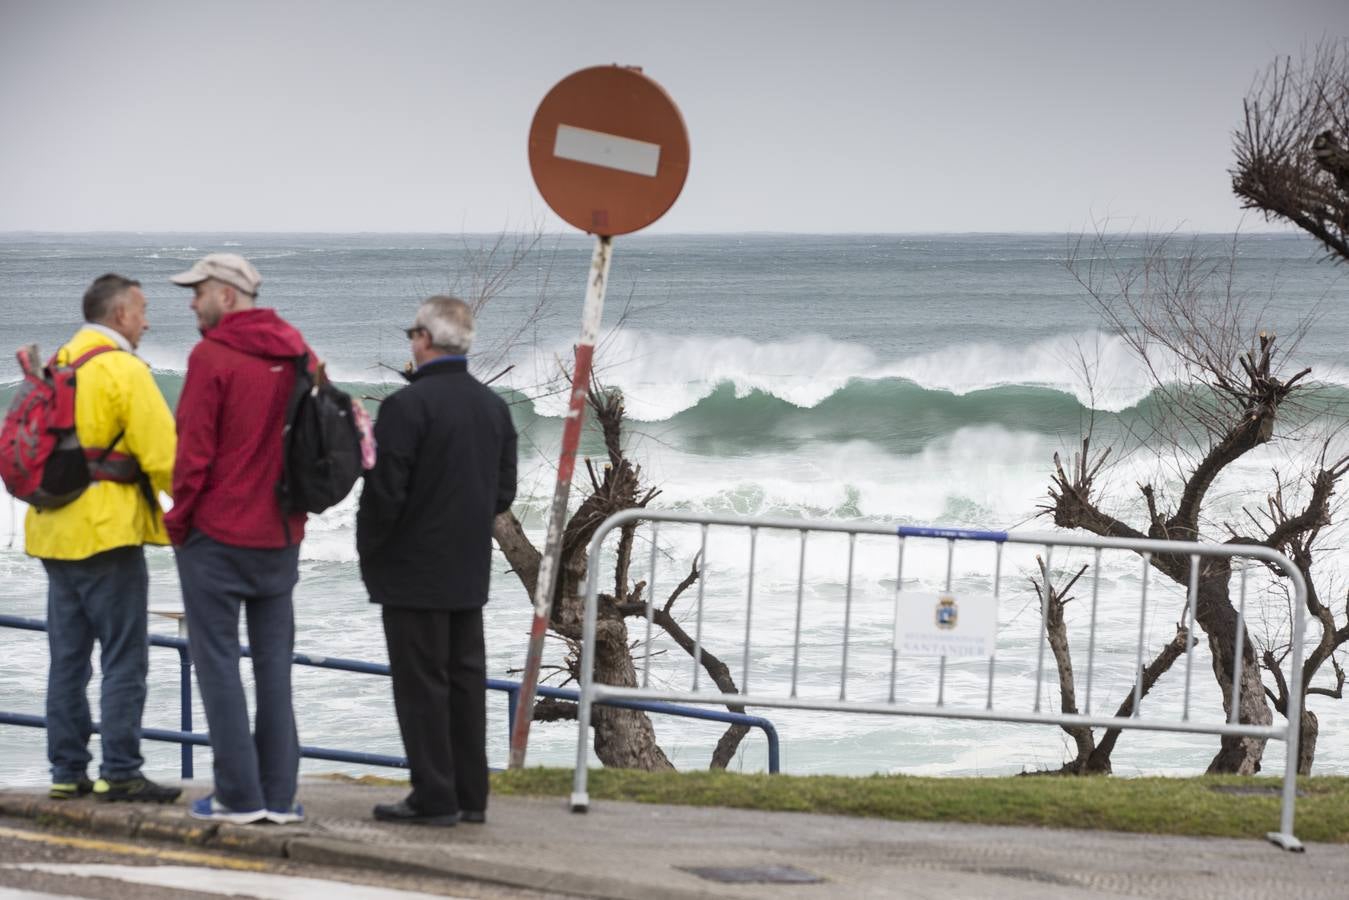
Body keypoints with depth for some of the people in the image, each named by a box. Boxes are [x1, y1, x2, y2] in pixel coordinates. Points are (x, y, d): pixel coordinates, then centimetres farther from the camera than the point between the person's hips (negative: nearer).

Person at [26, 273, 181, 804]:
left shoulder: (57, 365, 15)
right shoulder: (124, 370, -10)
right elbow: (163, 454, -14)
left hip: (54, 532, 8)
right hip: (107, 531, -8)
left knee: (68, 656, 11)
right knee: (125, 656, -4)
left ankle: (67, 771, 12)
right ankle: (119, 772, -7)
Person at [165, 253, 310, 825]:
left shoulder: (212, 357, -12)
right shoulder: (297, 357, 8)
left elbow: (194, 451, -14)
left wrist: (179, 521, -2)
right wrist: (291, 506, 16)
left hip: (216, 535, -6)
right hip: (281, 537, 6)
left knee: (218, 660, 0)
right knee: (274, 662, 9)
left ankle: (239, 795, -1)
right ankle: (280, 794, 9)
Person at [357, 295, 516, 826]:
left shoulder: (406, 405, -16)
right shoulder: (494, 406, 8)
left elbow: (385, 491, -17)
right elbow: (505, 490, 13)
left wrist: (369, 549, -2)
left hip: (414, 572, -7)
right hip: (470, 569, 7)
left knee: (421, 683, -2)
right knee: (466, 678, 11)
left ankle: (434, 797, -2)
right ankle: (470, 795, 15)